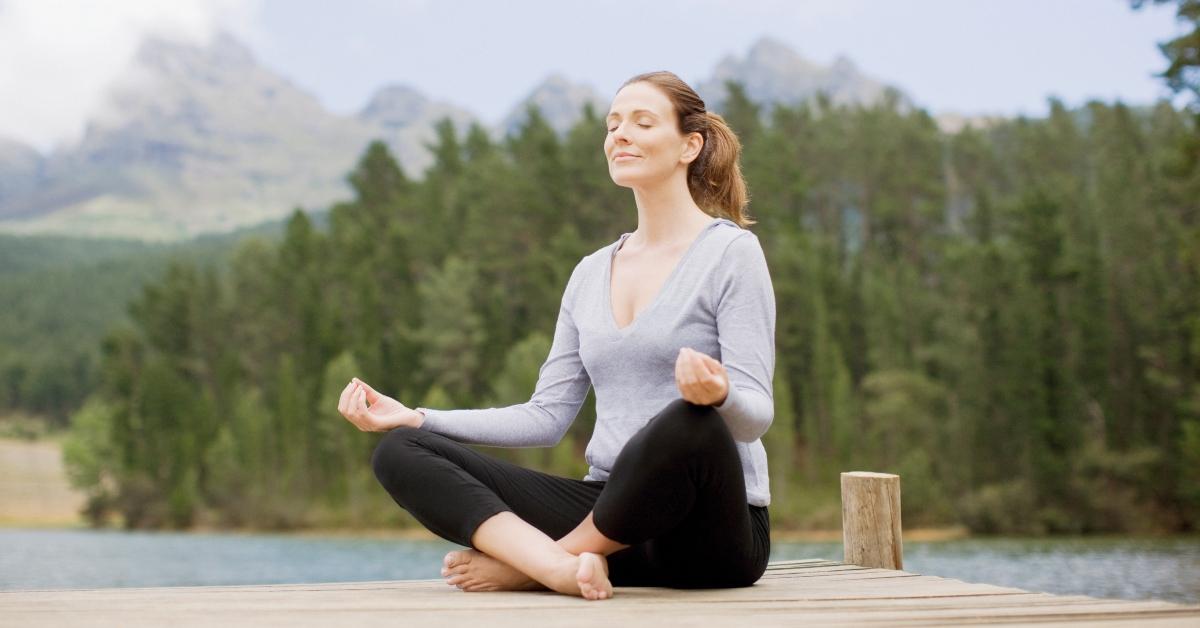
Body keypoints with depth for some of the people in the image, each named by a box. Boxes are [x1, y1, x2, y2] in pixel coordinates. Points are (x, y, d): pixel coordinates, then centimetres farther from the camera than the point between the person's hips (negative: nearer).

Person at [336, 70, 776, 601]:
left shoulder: (731, 251, -3)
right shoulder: (591, 272, 15)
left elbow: (756, 413, -11)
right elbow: (548, 415, 12)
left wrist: (717, 395, -35)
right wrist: (415, 417, 2)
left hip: (710, 529, -5)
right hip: (607, 508, 5)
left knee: (687, 423, -40)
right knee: (400, 452, -8)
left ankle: (525, 563, -18)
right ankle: (565, 566, -33)